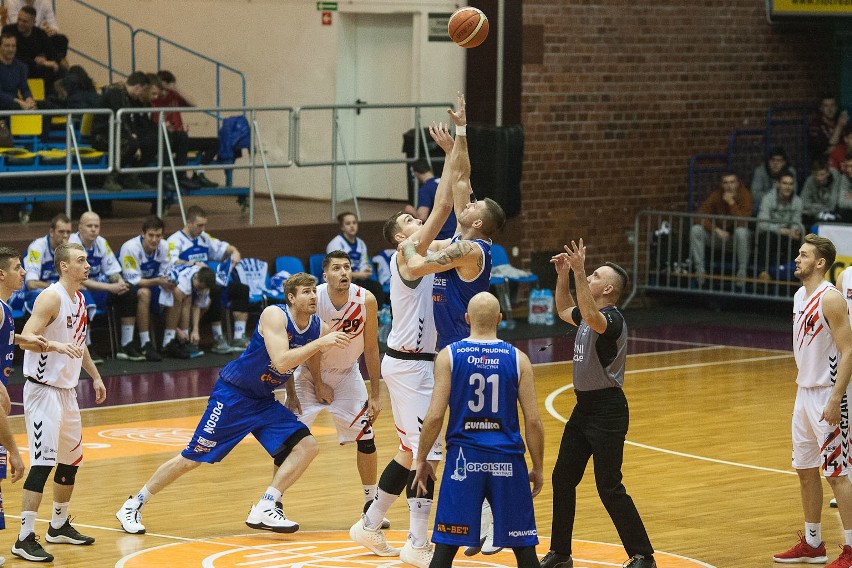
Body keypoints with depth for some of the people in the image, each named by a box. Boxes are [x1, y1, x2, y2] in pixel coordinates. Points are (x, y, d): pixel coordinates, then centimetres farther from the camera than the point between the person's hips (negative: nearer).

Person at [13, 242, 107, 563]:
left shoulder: (79, 299, 10)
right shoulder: (52, 298, -17)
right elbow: (25, 338, -26)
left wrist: (95, 376, 26)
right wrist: (56, 345, -42)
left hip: (66, 390, 9)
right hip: (43, 389, -9)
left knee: (71, 460, 17)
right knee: (43, 462, -14)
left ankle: (59, 527, 33)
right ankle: (25, 539, -13)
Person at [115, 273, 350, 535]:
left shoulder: (319, 328, -3)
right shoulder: (275, 315, -22)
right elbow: (280, 362, -36)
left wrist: (292, 394, 9)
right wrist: (320, 344, -37)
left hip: (264, 402, 7)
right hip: (232, 395, -7)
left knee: (307, 445, -11)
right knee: (191, 458, -3)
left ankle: (263, 510, -12)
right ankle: (132, 506, 13)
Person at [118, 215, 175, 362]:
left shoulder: (163, 247, -7)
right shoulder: (130, 248, -24)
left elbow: (166, 273, -1)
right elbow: (133, 280, -25)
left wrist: (168, 283, -24)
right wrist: (157, 281, -37)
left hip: (151, 283, 6)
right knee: (144, 293, -37)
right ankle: (146, 345, -33)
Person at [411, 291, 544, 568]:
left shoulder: (449, 356, -2)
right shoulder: (517, 359, 0)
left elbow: (435, 416, -7)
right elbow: (533, 421, -2)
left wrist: (421, 459, 6)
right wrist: (538, 468, 9)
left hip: (464, 458, 0)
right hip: (507, 460, 1)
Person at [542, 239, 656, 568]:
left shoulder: (612, 319, -18)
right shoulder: (589, 315, 10)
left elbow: (591, 317, -41)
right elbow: (564, 310, 31)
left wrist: (579, 272, -42)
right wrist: (563, 275, 17)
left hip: (607, 410, -9)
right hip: (584, 406, 10)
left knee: (609, 488, -8)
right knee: (562, 478, 12)